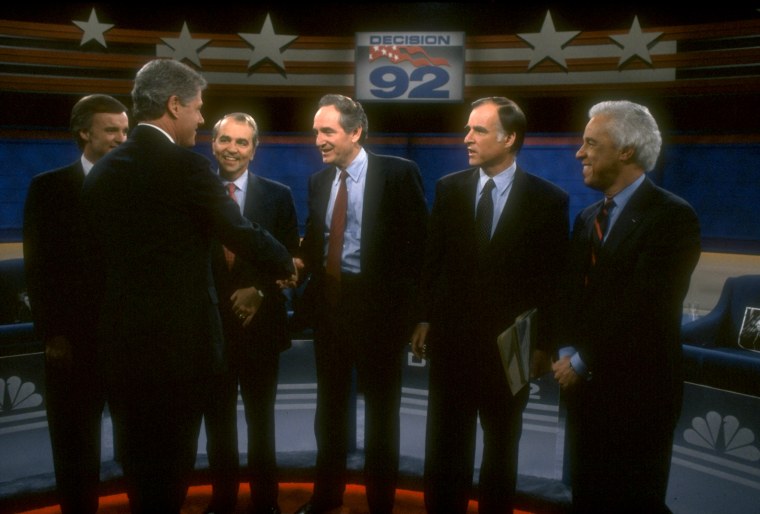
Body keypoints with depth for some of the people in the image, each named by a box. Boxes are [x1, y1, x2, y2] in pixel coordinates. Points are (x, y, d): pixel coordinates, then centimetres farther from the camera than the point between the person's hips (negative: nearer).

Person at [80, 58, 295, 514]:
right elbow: (242, 235, -10)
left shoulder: (102, 172, 5)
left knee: (139, 463, 19)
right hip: (180, 341, -6)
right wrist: (287, 264, 7)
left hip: (120, 343, 7)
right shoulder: (187, 166, -14)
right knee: (170, 466, 8)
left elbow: (96, 258, 8)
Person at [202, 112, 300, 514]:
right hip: (209, 324, 1)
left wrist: (260, 291, -15)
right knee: (217, 419, 14)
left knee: (260, 418, 13)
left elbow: (291, 259, -1)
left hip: (260, 324, 0)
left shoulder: (277, 195, 0)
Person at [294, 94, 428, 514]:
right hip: (328, 300, 6)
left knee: (381, 404, 9)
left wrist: (402, 300, -14)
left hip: (376, 302, -5)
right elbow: (314, 239, 13)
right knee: (330, 401, 16)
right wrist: (303, 261, -7)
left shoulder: (398, 173, -9)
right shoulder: (318, 180, 8)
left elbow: (419, 239, -11)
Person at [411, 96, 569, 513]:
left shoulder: (548, 199, -6)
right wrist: (424, 318, 2)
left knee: (501, 446, 17)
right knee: (445, 446, 13)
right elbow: (432, 260, 4)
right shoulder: (449, 188, 2)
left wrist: (543, 343, -6)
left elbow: (553, 279, -5)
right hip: (451, 337, 2)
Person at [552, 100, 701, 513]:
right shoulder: (587, 218, 12)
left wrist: (584, 362, -14)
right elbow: (572, 295, 10)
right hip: (585, 387, 7)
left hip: (637, 393, -7)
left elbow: (647, 309, -18)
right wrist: (568, 352, -5)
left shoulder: (671, 216, -11)